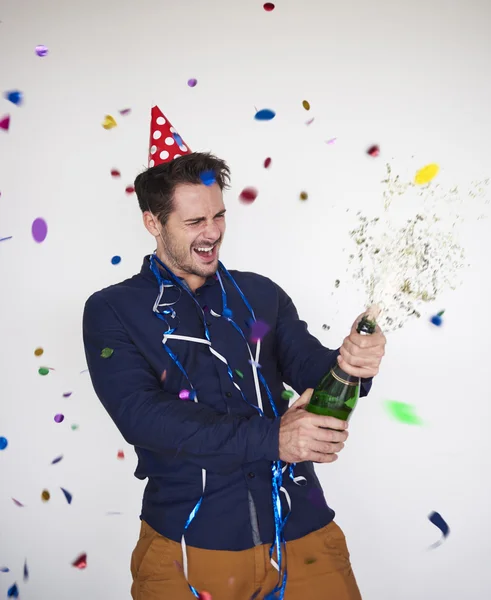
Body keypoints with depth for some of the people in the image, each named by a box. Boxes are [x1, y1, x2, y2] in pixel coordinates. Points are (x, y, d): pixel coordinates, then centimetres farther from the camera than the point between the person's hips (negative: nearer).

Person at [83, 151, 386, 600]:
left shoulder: (261, 294, 8)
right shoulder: (112, 310, -1)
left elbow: (312, 367, 1)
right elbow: (140, 414, -14)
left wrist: (349, 364, -24)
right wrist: (270, 438, -22)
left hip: (301, 529, 3)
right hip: (187, 544, -2)